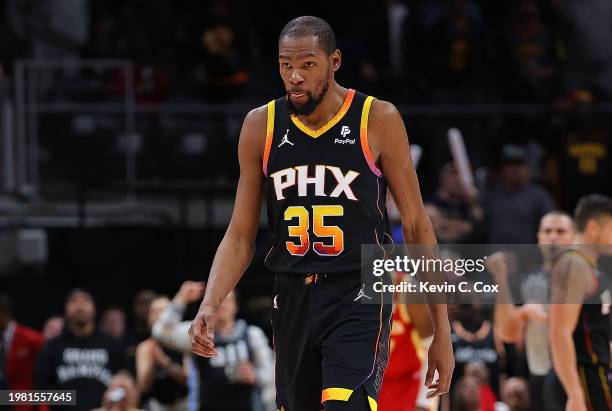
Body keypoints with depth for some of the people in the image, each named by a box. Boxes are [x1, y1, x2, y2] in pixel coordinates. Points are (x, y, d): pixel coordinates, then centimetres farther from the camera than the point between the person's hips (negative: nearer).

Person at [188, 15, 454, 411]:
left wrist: (442, 330, -3)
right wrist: (210, 305, -11)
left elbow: (417, 227, -1)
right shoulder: (261, 126, 3)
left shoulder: (378, 120, -5)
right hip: (293, 299, 4)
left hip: (359, 295, -4)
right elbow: (240, 236, 7)